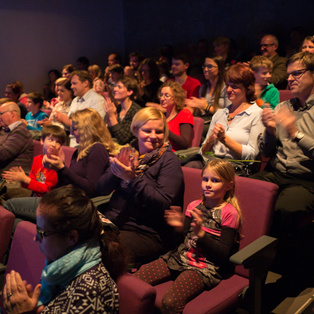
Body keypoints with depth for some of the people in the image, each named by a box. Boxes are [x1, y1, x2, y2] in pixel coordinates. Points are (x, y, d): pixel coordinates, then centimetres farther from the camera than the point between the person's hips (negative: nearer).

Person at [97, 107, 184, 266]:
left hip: (147, 233, -5)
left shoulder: (169, 160, -4)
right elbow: (101, 190, 10)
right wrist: (114, 171, -11)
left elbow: (164, 204, -16)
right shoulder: (127, 153, 12)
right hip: (112, 220, 6)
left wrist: (133, 179, -23)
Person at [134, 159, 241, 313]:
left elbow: (224, 254, -10)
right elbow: (183, 239, 14)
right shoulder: (194, 205, 11)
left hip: (206, 266, -5)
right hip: (181, 256, 6)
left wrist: (200, 232, -19)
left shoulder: (229, 213, -4)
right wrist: (179, 227, -8)